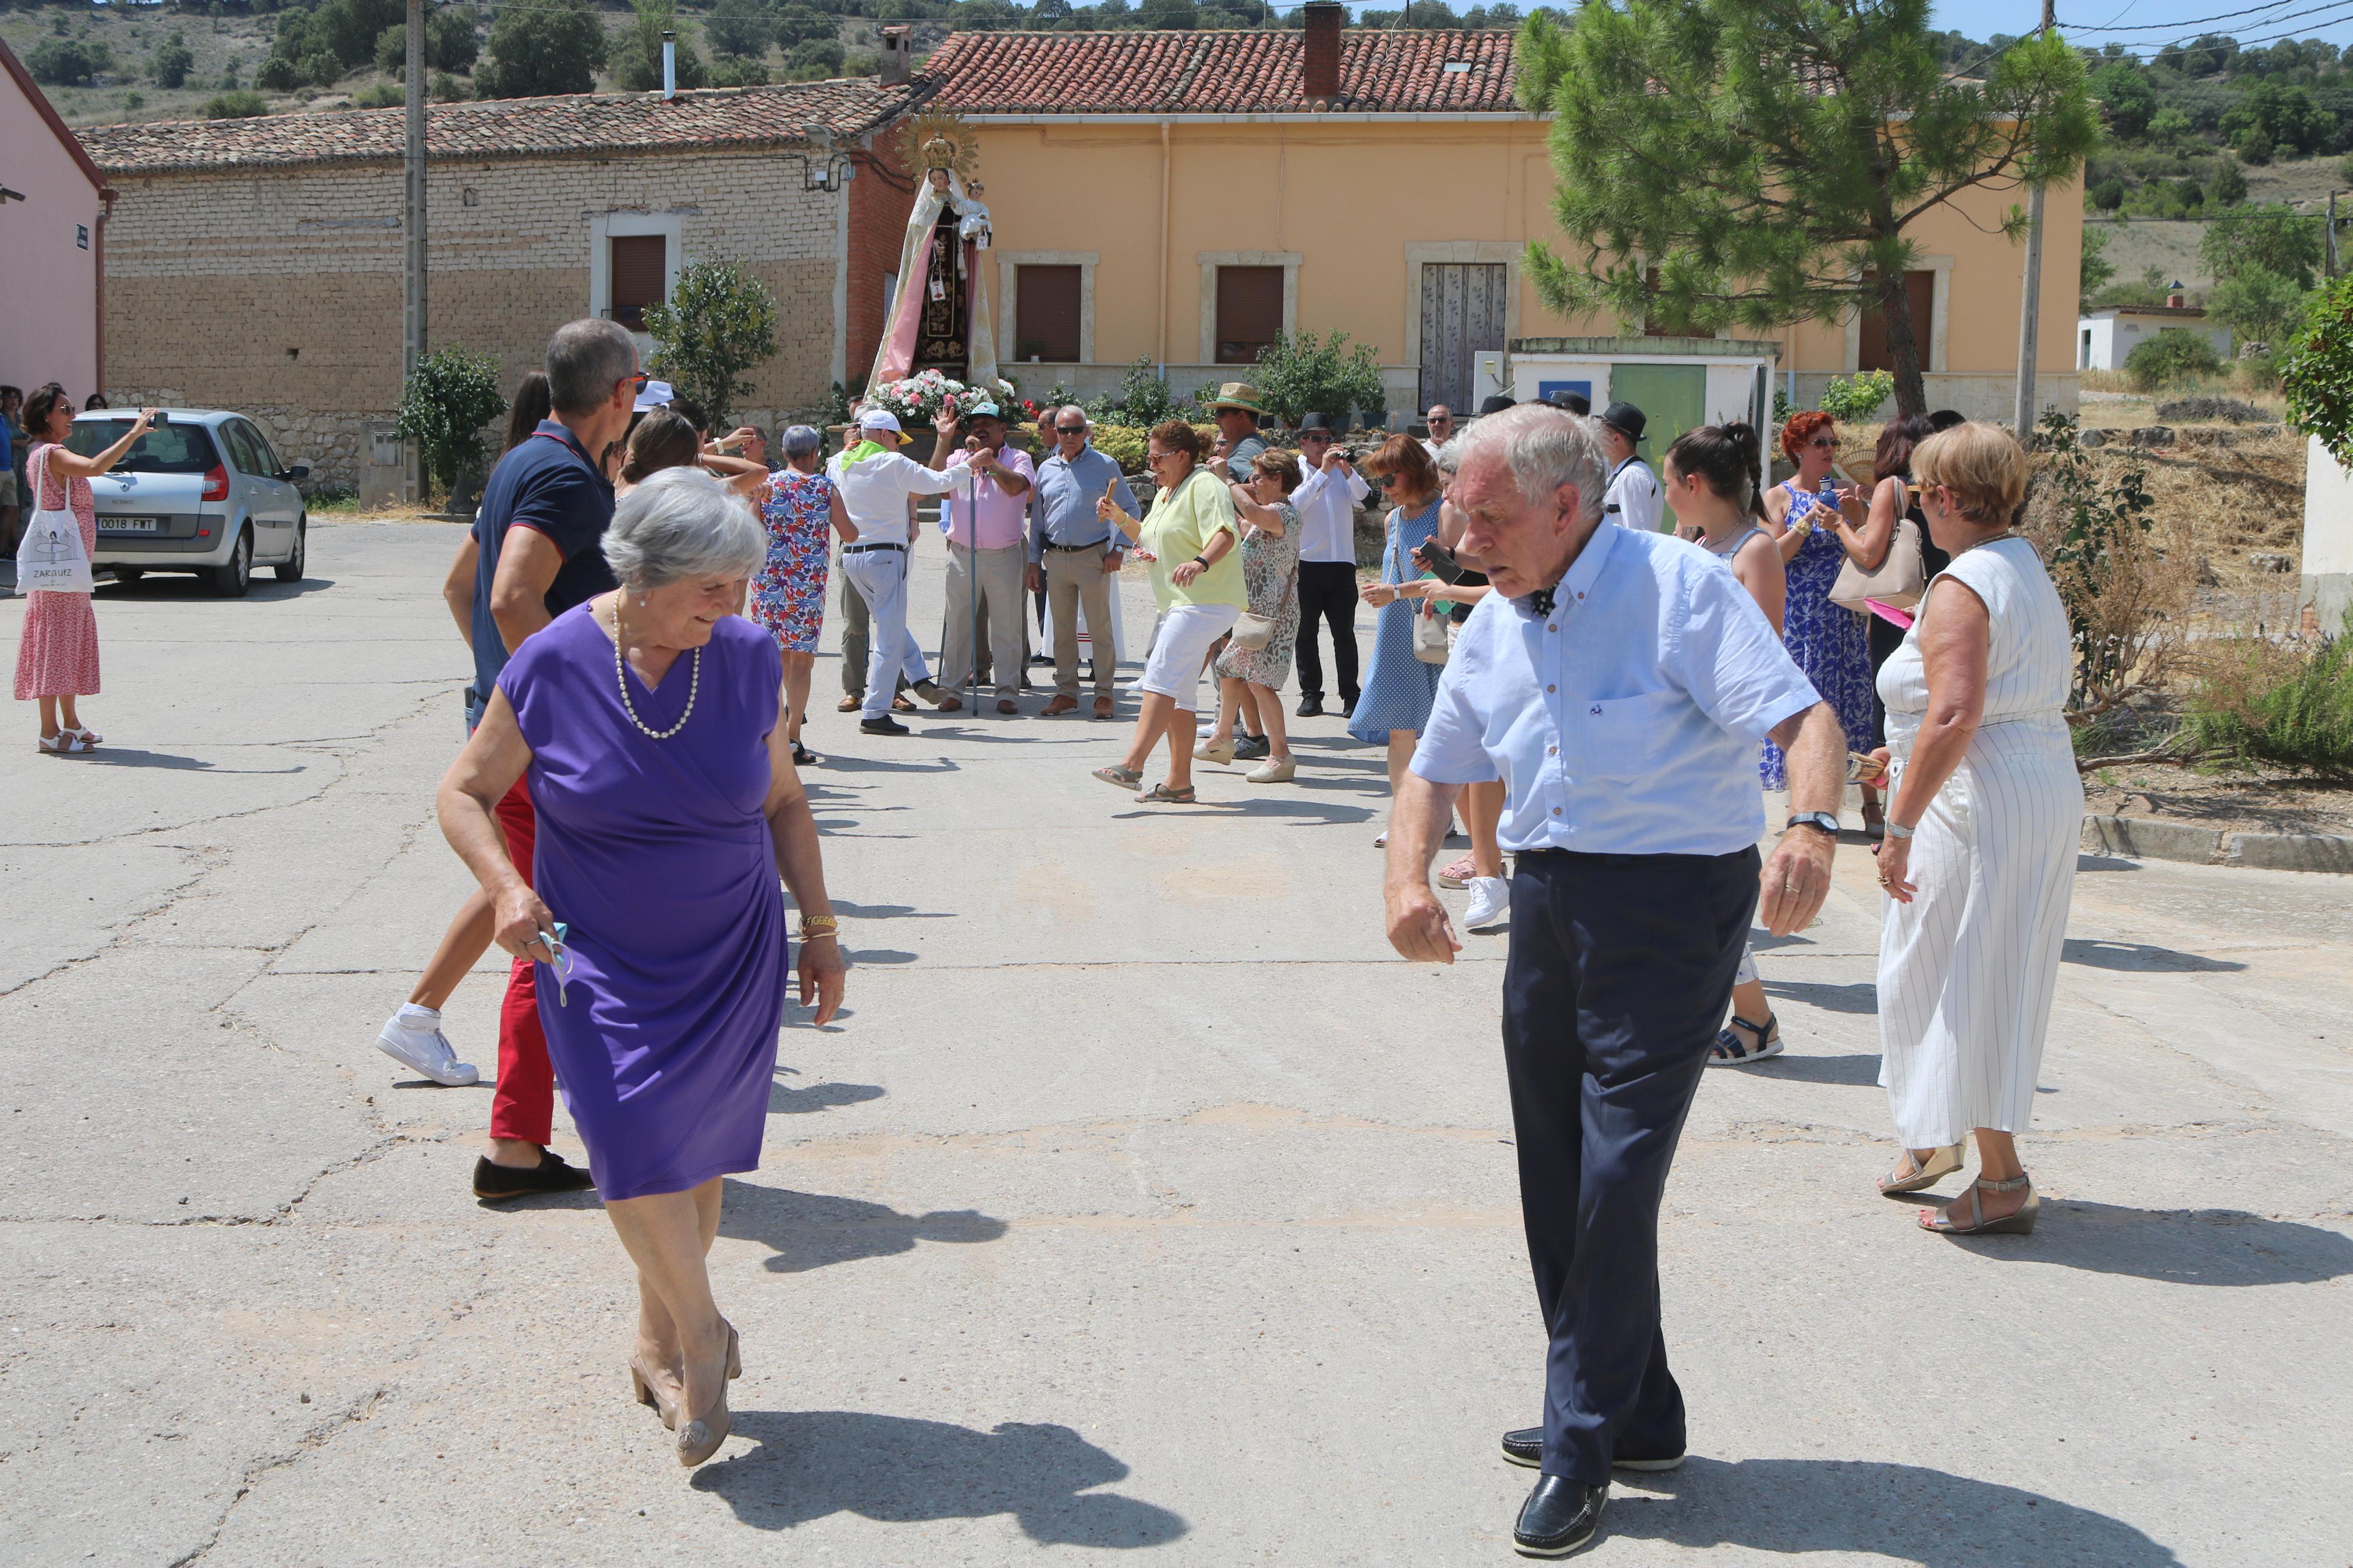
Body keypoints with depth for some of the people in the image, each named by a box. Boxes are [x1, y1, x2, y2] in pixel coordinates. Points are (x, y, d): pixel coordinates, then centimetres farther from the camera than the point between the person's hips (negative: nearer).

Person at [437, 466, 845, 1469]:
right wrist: (505, 886, -22)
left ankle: (659, 1348, 27)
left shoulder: (748, 659, -6)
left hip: (733, 962, 2)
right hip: (602, 963, -2)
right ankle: (702, 1340, 6)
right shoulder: (552, 667, -13)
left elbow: (782, 799, 8)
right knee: (635, 1152, -14)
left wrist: (819, 925, 6)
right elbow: (465, 793, -4)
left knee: (696, 1156, 7)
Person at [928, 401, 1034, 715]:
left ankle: (1007, 691, 9)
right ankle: (951, 689, 13)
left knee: (1006, 624, 3)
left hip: (1004, 556, -2)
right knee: (958, 623, 5)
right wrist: (945, 439, -6)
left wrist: (988, 460, -14)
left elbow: (1015, 486, -15)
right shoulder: (959, 457, 12)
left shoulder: (1017, 458, 5)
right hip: (962, 554, 2)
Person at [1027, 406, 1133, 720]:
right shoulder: (1046, 469, 12)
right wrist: (1034, 561, 11)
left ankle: (1104, 694, 4)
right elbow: (1037, 519, 16)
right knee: (1062, 631, 8)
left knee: (1100, 629, -2)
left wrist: (1118, 549, -6)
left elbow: (1130, 510, 4)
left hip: (1093, 556, -4)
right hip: (1055, 558, 4)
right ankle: (1066, 692, 15)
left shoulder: (1105, 466, 1)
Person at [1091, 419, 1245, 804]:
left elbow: (1226, 534, -26)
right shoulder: (1167, 493, 21)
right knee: (1178, 693, 9)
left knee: (1161, 676, -21)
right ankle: (1179, 782, 13)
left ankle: (1132, 765, -28)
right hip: (1181, 604, 11)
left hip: (1206, 602, -11)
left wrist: (1200, 562, -44)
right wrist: (1119, 518, 16)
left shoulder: (1205, 486, -10)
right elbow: (1150, 538, 33)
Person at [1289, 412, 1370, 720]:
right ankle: (1311, 694, 10)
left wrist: (1347, 471, -15)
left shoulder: (1342, 468, 13)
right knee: (1306, 632, 3)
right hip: (1307, 563, -2)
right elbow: (1295, 503, -16)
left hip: (1342, 563, 2)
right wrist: (1323, 471, -17)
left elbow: (1363, 499, -2)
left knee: (1344, 632, 1)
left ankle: (1350, 696, 4)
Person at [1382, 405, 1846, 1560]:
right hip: (1547, 900, 8)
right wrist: (1407, 877, -3)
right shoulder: (1493, 628, 10)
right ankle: (1638, 1417, 29)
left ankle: (1583, 1446, 7)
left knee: (1616, 1174, -8)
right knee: (1555, 1173, 13)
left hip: (1672, 901, -8)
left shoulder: (1677, 587, -12)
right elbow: (1437, 770, 17)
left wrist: (1811, 828, -41)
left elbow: (1804, 718, -21)